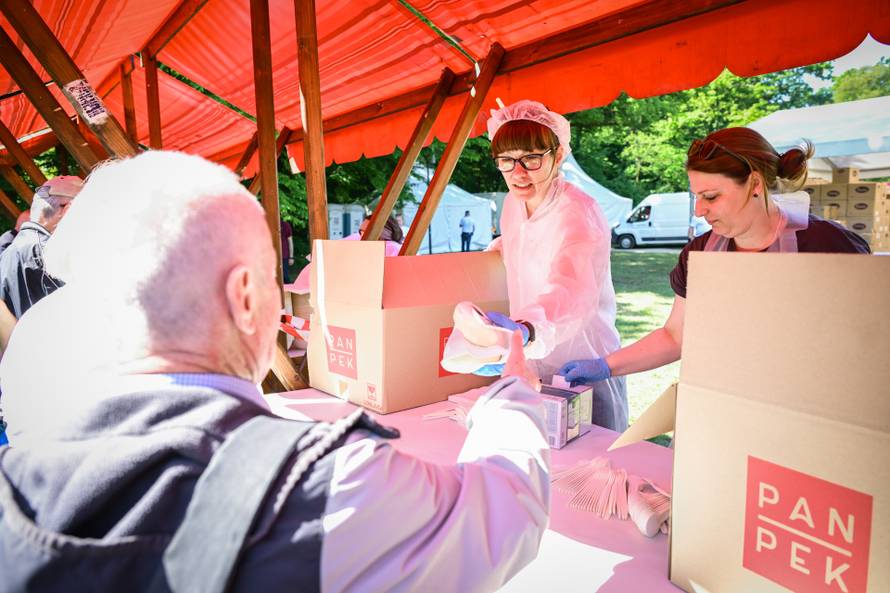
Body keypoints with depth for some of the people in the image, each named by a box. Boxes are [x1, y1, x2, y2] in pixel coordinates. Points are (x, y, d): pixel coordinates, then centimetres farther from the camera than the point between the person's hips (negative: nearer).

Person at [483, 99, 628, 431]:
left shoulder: (577, 213, -22)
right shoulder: (512, 204, 1)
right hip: (529, 365, 7)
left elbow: (571, 289, -44)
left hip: (584, 369, -7)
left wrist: (523, 331, -62)